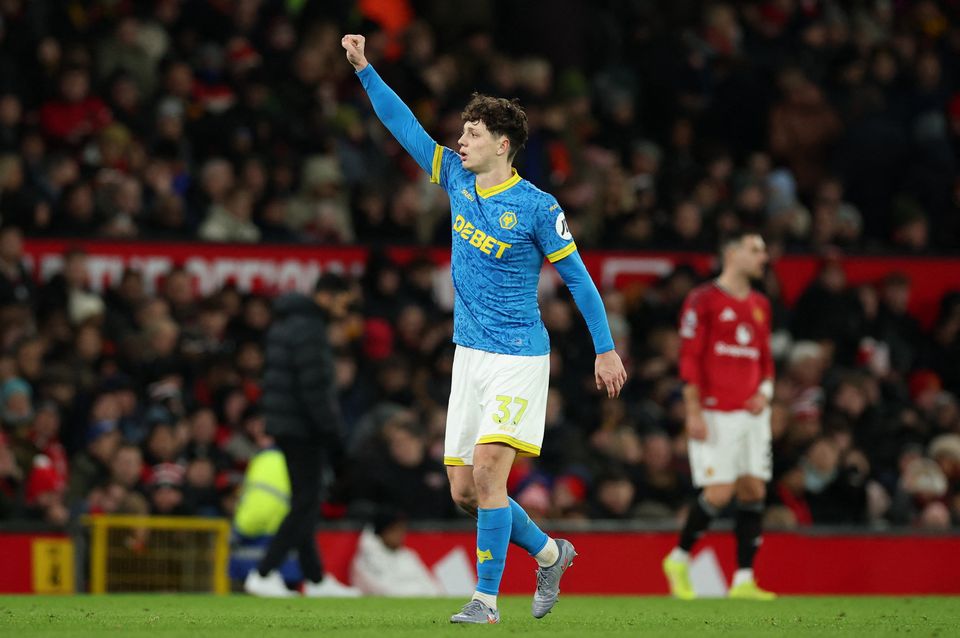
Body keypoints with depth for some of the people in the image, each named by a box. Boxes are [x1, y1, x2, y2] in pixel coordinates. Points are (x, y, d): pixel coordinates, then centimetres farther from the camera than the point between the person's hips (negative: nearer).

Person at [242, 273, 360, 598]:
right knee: (306, 504, -8)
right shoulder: (309, 329, -15)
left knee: (304, 503, 14)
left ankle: (315, 578, 20)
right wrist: (331, 432, -16)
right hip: (303, 428, -10)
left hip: (283, 425, 10)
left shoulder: (283, 324, 16)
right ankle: (264, 574, -13)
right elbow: (315, 388, -20)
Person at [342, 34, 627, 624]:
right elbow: (405, 126, 12)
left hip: (519, 357, -7)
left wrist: (606, 349, -4)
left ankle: (487, 598, -14)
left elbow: (577, 276, -4)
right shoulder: (458, 179, 7)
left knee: (488, 470, -19)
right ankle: (549, 553, 25)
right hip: (469, 354, 7)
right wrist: (365, 68, 8)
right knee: (464, 489, 4)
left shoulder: (537, 208, -9)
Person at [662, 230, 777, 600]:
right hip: (716, 413, -7)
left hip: (752, 413, 7)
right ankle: (679, 559, 9)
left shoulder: (760, 306, 16)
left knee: (754, 490, 0)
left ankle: (744, 580, 3)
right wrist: (693, 412, -13)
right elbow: (689, 357, -8)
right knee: (720, 492, -11)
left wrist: (764, 392, 3)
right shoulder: (704, 300, -5)